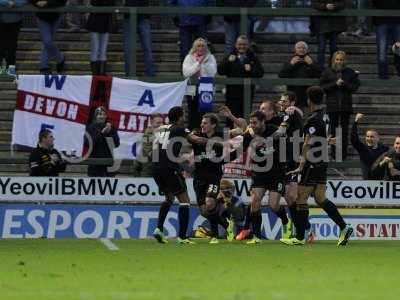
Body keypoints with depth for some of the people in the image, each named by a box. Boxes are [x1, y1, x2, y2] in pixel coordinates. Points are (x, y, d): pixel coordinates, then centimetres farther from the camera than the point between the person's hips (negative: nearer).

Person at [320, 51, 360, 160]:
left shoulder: (350, 72, 5)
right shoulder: (327, 72, 3)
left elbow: (355, 86, 2)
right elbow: (322, 87, -1)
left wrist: (344, 84, -13)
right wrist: (335, 84, -12)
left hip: (346, 105, 0)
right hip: (332, 105, 0)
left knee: (344, 130, 1)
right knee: (333, 130, 0)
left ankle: (344, 154, 6)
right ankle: (334, 154, 6)